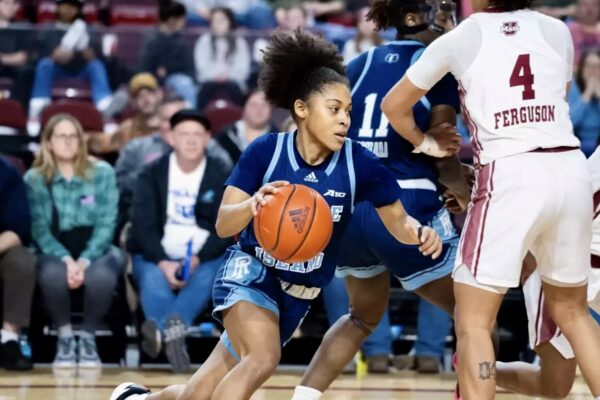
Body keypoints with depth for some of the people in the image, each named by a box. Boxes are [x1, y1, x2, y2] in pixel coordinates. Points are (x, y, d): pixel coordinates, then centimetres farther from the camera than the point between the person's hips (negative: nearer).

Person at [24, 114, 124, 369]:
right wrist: (67, 260, -22)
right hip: (55, 252, 0)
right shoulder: (34, 179, 2)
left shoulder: (102, 173, 2)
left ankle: (88, 338, -11)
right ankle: (64, 337, -13)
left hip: (96, 250, 0)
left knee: (101, 275, -36)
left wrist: (84, 260, -20)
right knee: (53, 273, -37)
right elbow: (39, 229, -5)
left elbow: (106, 224, -4)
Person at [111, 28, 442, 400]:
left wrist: (420, 232, -30)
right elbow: (223, 224, -17)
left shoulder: (359, 163, -13)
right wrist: (252, 204, -39)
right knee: (263, 359, -33)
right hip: (250, 273, -3)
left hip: (299, 295, 3)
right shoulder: (265, 151, -16)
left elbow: (398, 220, -7)